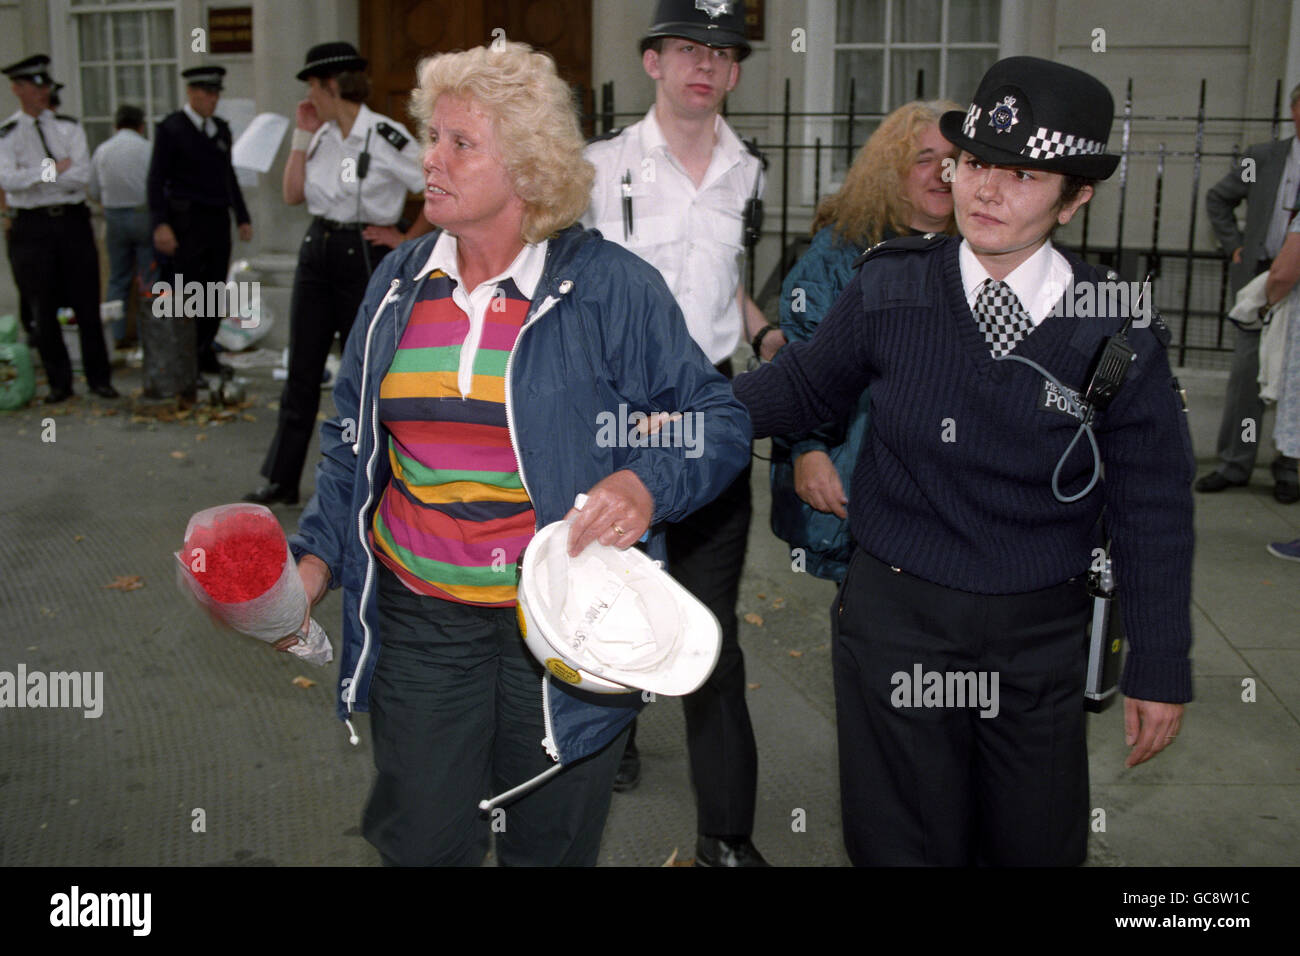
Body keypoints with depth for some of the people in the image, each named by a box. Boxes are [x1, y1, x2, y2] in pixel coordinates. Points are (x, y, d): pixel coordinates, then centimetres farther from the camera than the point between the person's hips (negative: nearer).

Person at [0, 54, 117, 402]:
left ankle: (99, 378, 13)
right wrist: (53, 169, -13)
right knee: (42, 311, 4)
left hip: (72, 221, 1)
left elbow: (82, 175, -7)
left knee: (87, 305, 3)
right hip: (32, 227, -1)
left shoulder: (69, 128, 7)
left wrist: (33, 178, -10)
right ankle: (59, 383, 15)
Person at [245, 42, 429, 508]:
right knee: (302, 370, 10)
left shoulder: (385, 137, -14)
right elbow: (293, 194, 7)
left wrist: (407, 239, -9)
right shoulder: (323, 134, 8)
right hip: (316, 254, 7)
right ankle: (283, 479, 18)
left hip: (365, 259, -7)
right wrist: (302, 134, 2)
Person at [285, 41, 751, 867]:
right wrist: (317, 557, 5)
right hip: (420, 620, 3)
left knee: (549, 845, 15)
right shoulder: (399, 283, 6)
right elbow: (354, 444, 15)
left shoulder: (611, 288, -8)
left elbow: (718, 421, -4)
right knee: (421, 844, 10)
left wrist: (646, 484, -22)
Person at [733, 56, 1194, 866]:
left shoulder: (1117, 334, -9)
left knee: (1040, 846, 16)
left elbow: (1152, 511, -3)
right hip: (896, 614, 0)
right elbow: (806, 385, 10)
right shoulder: (890, 291, -7)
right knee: (903, 842, 12)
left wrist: (1160, 669, -1)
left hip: (1041, 637, 0)